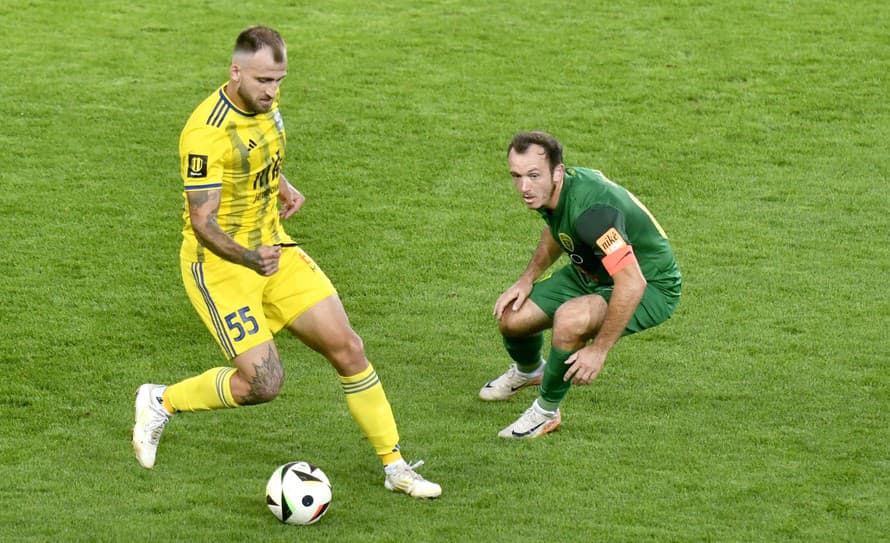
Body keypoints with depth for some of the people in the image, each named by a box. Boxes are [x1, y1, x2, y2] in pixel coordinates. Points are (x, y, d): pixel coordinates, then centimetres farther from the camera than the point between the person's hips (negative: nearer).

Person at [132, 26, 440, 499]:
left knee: (346, 347, 0)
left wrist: (283, 187, 7)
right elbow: (202, 222, -27)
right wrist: (251, 259, -42)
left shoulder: (264, 102, -1)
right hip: (218, 264, -7)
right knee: (263, 382, -13)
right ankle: (161, 402, 13)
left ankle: (395, 467, 11)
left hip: (272, 247, 8)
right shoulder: (206, 133, -26)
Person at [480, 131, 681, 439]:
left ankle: (547, 412, -7)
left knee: (570, 319, -34)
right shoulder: (549, 192, -10)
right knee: (512, 317, 2)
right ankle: (528, 371, 40)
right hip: (591, 274, 9)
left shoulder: (590, 208, -37)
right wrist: (528, 279, 5)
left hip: (649, 287, -9)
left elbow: (632, 284, -40)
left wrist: (599, 349, -34)